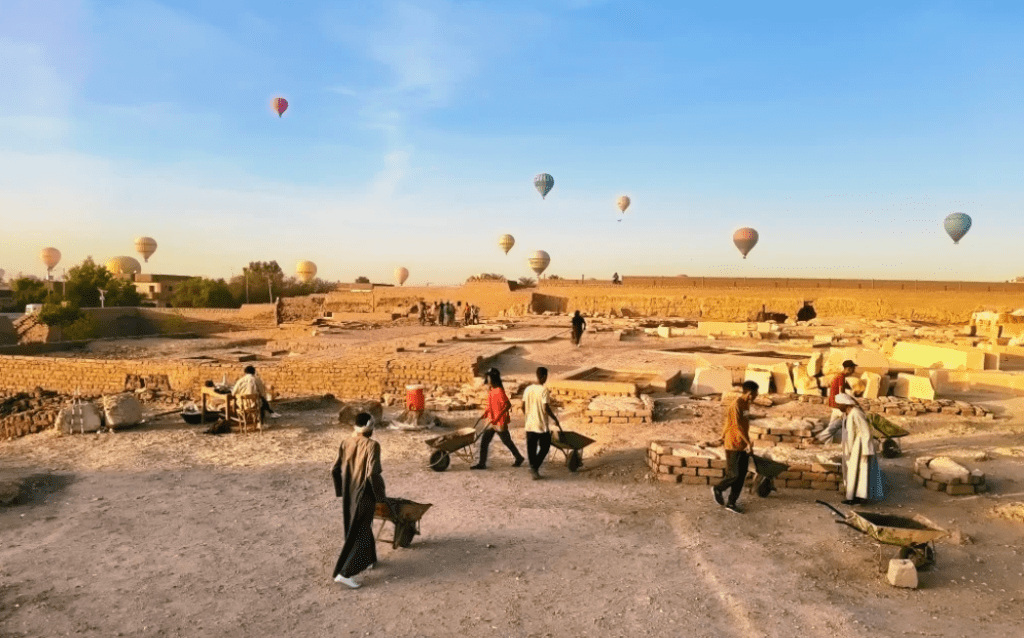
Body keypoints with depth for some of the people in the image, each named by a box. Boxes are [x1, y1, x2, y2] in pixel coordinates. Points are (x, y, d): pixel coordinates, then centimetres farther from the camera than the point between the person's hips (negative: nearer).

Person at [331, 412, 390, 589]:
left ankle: (369, 560, 40)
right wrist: (381, 495, -12)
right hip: (365, 496, -6)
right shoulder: (372, 445, -19)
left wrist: (342, 491, 14)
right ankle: (344, 573, 0)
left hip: (349, 495, 7)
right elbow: (373, 474, -26)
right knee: (360, 534, 3)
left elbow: (335, 470, 0)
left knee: (358, 527, 24)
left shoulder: (345, 444, -2)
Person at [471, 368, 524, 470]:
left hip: (500, 423, -9)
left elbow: (508, 405, -26)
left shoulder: (499, 391, -19)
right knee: (484, 442, 4)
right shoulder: (491, 391, 9)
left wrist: (498, 417, -29)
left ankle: (519, 458, 28)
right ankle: (482, 464, 9)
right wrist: (485, 413, 10)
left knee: (507, 441, 8)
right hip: (492, 422, 9)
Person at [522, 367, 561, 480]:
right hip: (542, 425, -5)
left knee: (531, 449, 11)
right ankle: (534, 467, -4)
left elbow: (523, 407, 8)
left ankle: (534, 471, 16)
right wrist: (555, 419, -6)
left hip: (529, 425, 5)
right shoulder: (544, 390, -15)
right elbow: (546, 408, -19)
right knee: (544, 447, 10)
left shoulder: (528, 389, 3)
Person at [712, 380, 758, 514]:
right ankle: (718, 489, 21)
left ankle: (731, 503, 18)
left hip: (743, 446, 9)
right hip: (733, 445, -9)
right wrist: (749, 443, -21)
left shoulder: (747, 404, 9)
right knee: (734, 474, -5)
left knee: (742, 475, 9)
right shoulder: (736, 405, -18)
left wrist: (747, 443, 20)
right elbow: (738, 427, -21)